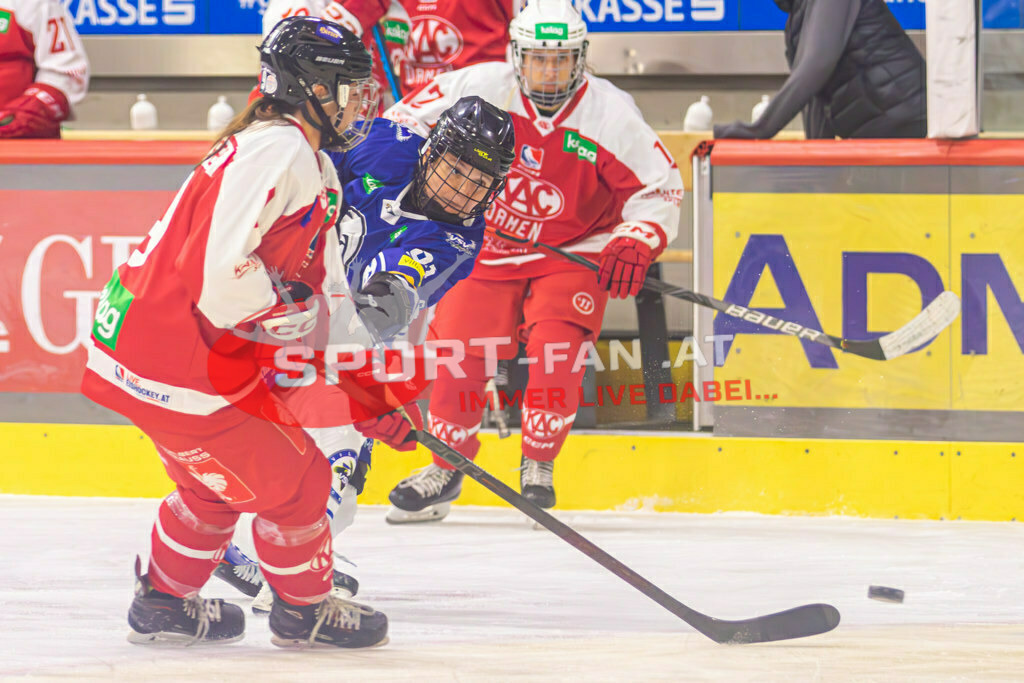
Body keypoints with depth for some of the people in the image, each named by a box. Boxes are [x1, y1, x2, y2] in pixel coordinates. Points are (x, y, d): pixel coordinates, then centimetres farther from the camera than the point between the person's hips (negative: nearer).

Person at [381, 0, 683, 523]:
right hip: (485, 246, 2)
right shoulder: (481, 88, -14)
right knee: (457, 352, -5)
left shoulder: (611, 115, -15)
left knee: (556, 351, -22)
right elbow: (410, 117, 0)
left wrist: (634, 245, -22)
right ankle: (445, 469, 18)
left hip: (572, 256, -2)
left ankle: (538, 467, 0)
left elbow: (660, 188, -8)